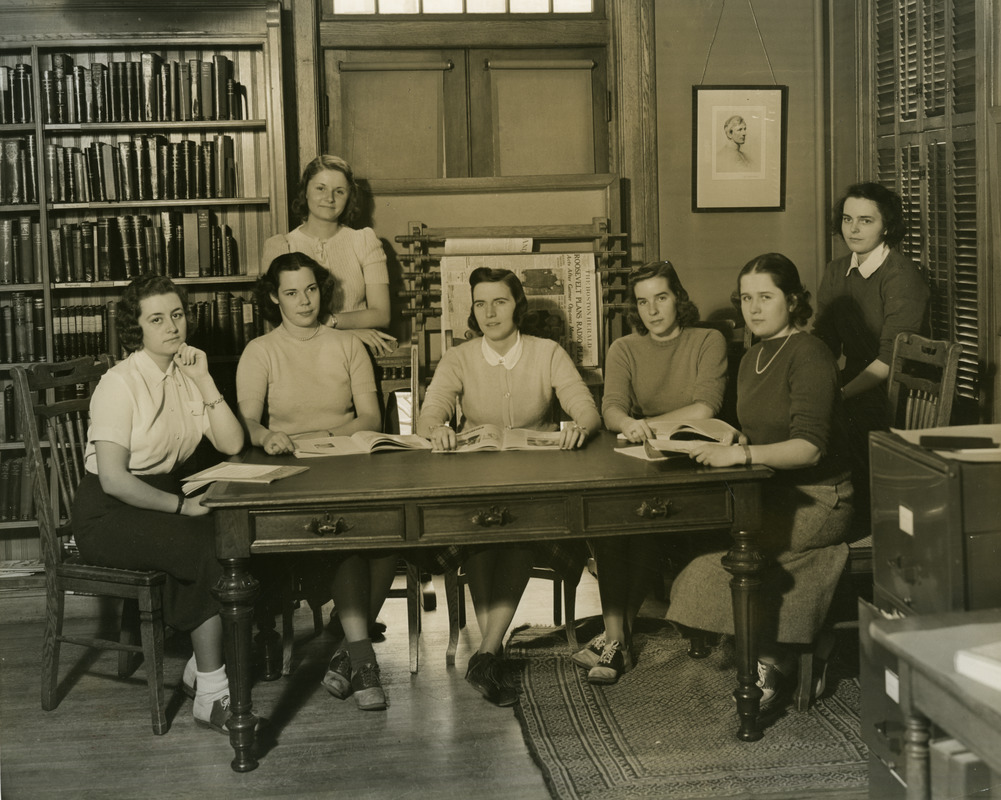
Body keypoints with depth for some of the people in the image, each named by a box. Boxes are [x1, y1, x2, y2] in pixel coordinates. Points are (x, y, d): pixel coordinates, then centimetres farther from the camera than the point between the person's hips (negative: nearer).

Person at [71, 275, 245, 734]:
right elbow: (113, 479, -20)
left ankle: (202, 667, -6)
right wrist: (182, 506, -18)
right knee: (208, 547, -28)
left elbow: (232, 445, -4)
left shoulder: (186, 375, 7)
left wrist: (204, 380, -10)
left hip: (165, 498, 7)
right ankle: (211, 695, -20)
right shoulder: (121, 383, -13)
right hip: (109, 513, -7)